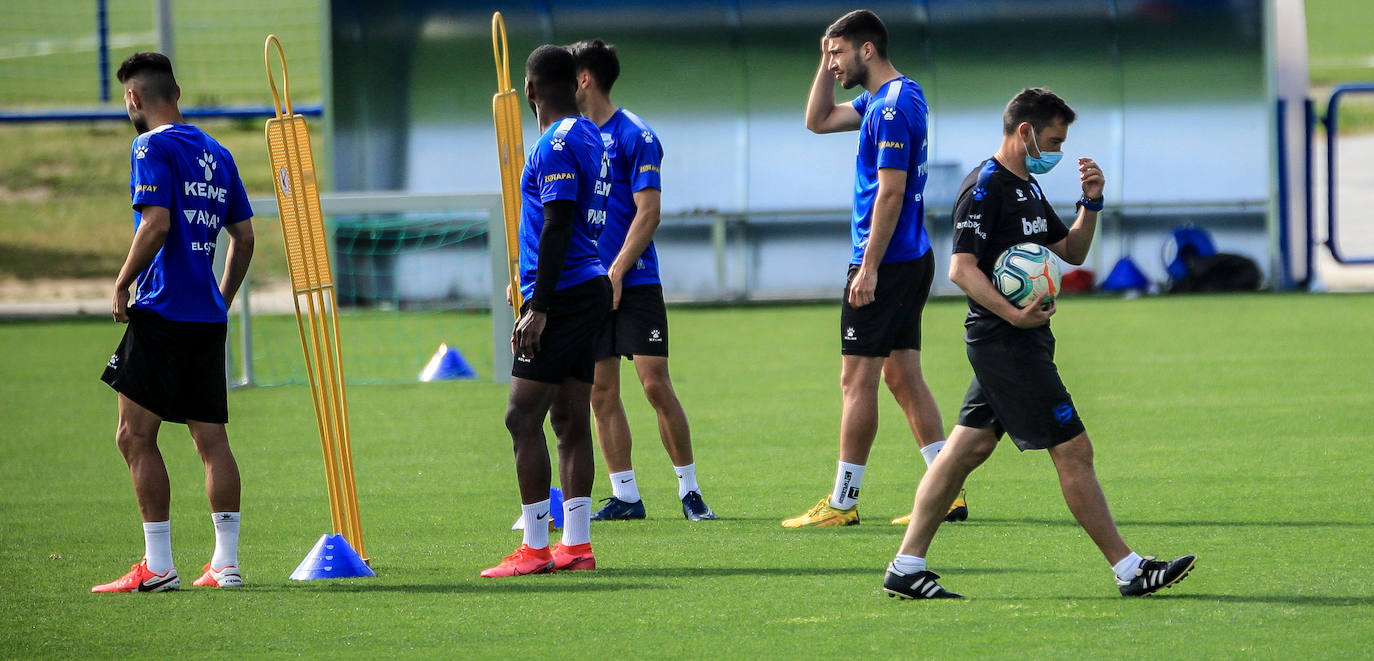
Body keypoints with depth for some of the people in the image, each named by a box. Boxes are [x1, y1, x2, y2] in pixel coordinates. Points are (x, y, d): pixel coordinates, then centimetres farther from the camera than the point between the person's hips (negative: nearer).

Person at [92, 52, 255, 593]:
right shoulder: (216, 154, 16)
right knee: (211, 438, 7)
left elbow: (157, 223, -19)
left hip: (162, 310, -8)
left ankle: (158, 567, -9)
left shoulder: (152, 148, -7)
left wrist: (122, 284, -8)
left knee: (135, 436, -4)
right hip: (208, 316, 8)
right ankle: (226, 563, 4)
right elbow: (244, 236, 17)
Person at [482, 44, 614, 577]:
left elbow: (557, 227, -20)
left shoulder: (556, 144, -13)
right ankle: (576, 544, 9)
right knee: (570, 419, 10)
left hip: (562, 293, -10)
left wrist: (539, 308, -21)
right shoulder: (591, 138, 16)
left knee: (523, 417, -10)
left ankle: (534, 548, -12)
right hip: (591, 288, 10)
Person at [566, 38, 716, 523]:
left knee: (656, 385, -9)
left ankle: (689, 489, 0)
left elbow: (647, 213, -12)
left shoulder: (634, 136, -6)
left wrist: (615, 273, -18)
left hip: (634, 283, -6)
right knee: (601, 393, 3)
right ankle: (625, 496, 8)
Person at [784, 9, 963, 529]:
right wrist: (827, 61, 15)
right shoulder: (882, 100, 14)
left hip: (886, 265, -10)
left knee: (857, 380, -6)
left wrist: (869, 267, -22)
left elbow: (891, 192, -21)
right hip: (912, 259, 10)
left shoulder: (892, 106, -16)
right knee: (903, 375, 11)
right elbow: (818, 121, 26)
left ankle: (842, 503, -3)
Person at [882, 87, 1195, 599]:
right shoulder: (985, 187, -13)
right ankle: (1129, 570, -5)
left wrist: (1091, 203, 7)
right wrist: (1013, 314, -30)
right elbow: (962, 268, -20)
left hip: (1022, 342, 10)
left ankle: (906, 567, 10)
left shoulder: (1027, 187, 18)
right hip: (1004, 342, -10)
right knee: (1073, 450, -8)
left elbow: (1072, 251, 23)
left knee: (967, 449, 9)